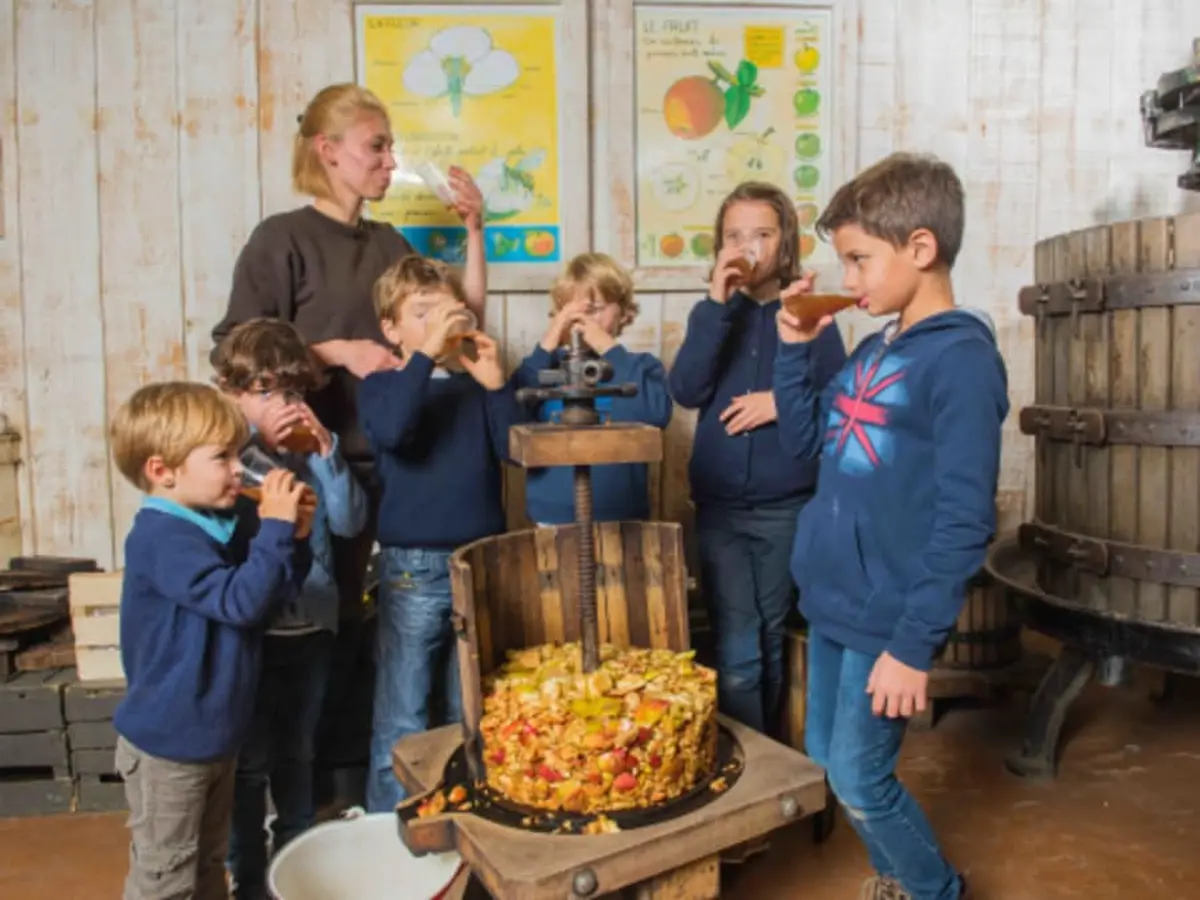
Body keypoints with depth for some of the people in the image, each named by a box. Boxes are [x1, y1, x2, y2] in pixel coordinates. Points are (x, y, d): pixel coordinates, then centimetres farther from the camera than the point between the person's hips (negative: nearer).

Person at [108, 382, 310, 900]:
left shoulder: (219, 525, 4)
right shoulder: (163, 538, -24)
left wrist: (293, 538, -6)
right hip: (168, 742, -9)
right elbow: (239, 600, -32)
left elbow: (274, 593, 10)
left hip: (213, 734, 9)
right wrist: (276, 526, -30)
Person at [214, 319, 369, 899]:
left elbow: (350, 521, -8)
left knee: (297, 755, 20)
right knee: (249, 761, 7)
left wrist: (325, 450, -18)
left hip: (311, 626, 4)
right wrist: (257, 441, -25)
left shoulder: (313, 448, 1)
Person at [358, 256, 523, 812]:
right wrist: (425, 353, -21)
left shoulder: (476, 387, 8)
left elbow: (514, 448, -4)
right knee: (401, 721, 4)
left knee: (470, 714, 16)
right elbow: (392, 432, -21)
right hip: (413, 568, -3)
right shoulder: (382, 386, 1)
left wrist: (495, 383, -13)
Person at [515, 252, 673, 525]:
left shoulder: (640, 366, 2)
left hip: (621, 521, -1)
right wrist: (545, 348, -12)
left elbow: (657, 414, -17)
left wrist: (609, 349, -15)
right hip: (552, 520, 1)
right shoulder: (545, 365, 6)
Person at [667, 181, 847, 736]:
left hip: (787, 507, 0)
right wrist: (716, 304, -17)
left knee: (772, 643, 14)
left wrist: (785, 402, -17)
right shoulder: (716, 314, 4)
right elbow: (686, 392, -13)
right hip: (719, 507, 0)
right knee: (736, 655, -3)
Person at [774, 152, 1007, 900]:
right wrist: (796, 349, 3)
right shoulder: (875, 349, 8)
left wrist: (915, 643, -20)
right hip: (833, 600, 8)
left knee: (859, 781, 4)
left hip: (888, 616, -8)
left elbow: (965, 521, -20)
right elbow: (808, 442, 15)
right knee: (824, 763, 19)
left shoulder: (961, 357, -17)